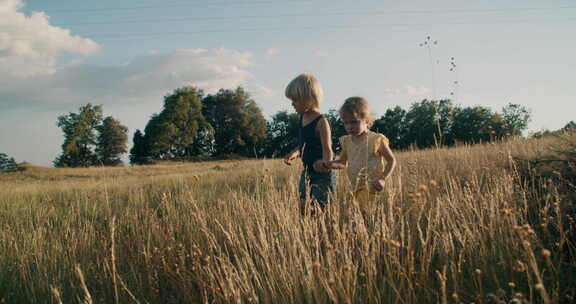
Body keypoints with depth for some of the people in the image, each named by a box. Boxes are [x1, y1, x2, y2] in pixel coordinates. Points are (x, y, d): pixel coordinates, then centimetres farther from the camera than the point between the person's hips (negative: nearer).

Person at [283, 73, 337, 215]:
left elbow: (327, 150, -22)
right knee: (303, 210, 7)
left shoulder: (321, 122, -18)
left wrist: (324, 165, -41)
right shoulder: (302, 118, 6)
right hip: (307, 172, 8)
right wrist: (294, 153, 2)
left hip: (323, 175, -8)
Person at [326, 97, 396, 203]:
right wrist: (331, 164, -2)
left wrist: (382, 179, -14)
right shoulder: (347, 141, 9)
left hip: (373, 189, -4)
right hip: (356, 190, 4)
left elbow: (392, 160, -1)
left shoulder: (376, 140, -6)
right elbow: (342, 162, 21)